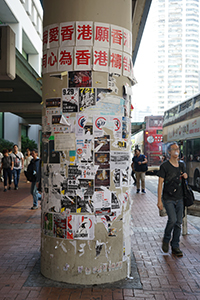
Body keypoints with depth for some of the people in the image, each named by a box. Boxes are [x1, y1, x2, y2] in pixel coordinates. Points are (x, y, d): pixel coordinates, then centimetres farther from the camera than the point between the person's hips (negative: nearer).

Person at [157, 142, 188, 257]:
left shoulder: (182, 165, 10)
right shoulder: (164, 166, -7)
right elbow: (160, 183, -8)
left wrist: (185, 176, 1)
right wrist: (159, 200, -13)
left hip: (179, 198, 5)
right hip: (168, 198, -5)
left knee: (178, 223, 4)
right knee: (172, 219, -18)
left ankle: (175, 247, 17)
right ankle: (166, 240, 8)